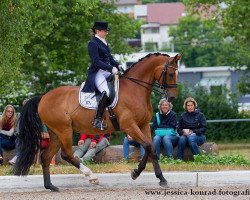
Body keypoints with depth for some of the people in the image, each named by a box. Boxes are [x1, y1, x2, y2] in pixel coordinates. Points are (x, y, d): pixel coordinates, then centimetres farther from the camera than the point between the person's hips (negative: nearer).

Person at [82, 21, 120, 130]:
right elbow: (96, 62, -17)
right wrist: (111, 68, -22)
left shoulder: (104, 43, 20)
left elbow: (110, 58, 21)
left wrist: (118, 66, 4)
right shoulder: (93, 43, -8)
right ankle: (97, 120, -29)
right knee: (106, 92, -30)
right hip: (97, 73, -10)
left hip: (107, 72, 10)